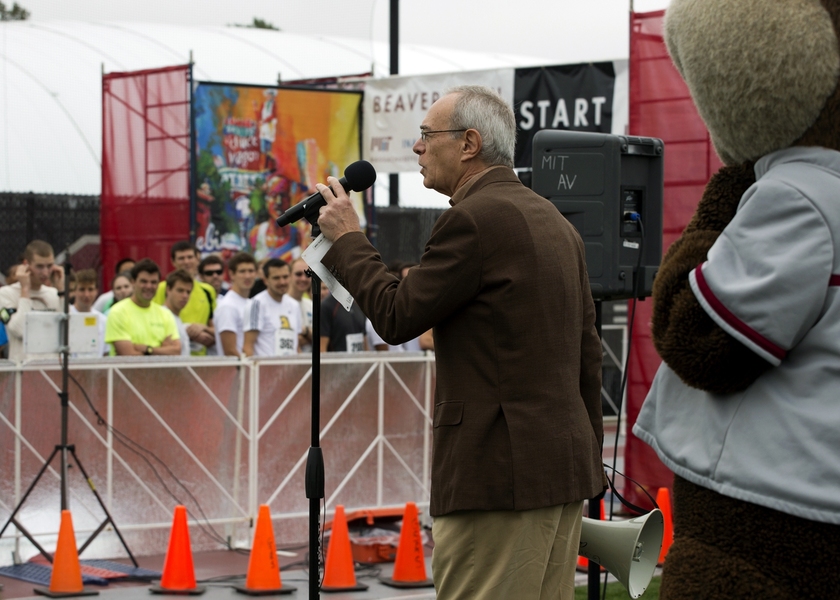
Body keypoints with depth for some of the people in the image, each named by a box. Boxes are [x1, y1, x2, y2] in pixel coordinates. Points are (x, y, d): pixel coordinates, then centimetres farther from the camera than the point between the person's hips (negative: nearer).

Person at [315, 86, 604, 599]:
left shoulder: (473, 218, -12)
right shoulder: (555, 222, 17)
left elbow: (397, 317, -10)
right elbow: (588, 350, 19)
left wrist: (347, 239, 3)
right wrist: (590, 455, 24)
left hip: (501, 471, -9)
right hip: (565, 464, 10)